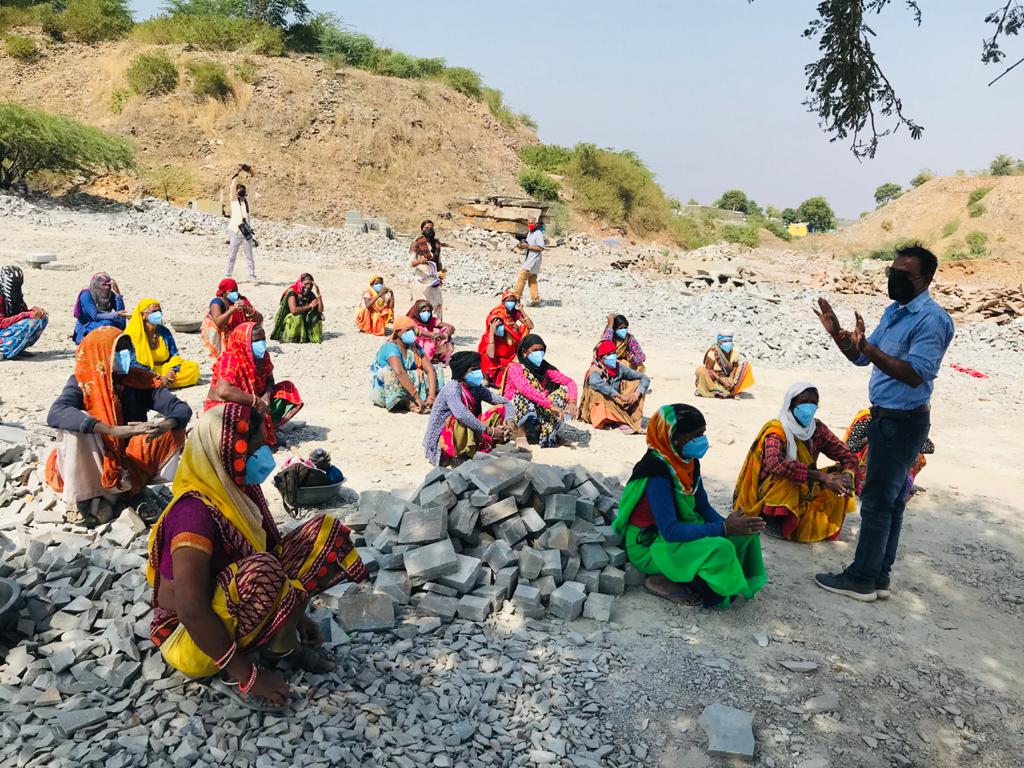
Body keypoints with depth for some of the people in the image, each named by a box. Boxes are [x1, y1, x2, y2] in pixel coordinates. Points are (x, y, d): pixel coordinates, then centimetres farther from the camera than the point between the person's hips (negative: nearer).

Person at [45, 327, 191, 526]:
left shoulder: (142, 381, -6)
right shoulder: (82, 382, -12)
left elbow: (182, 409, -15)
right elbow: (55, 414, -32)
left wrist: (166, 425, -40)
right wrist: (113, 431, -44)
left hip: (130, 466, 3)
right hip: (89, 469, -3)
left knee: (174, 431, -15)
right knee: (77, 422, -27)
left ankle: (106, 496, -11)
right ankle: (80, 499, -14)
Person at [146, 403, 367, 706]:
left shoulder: (239, 489, -4)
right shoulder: (196, 513, -29)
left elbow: (271, 548, 9)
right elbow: (191, 612, -32)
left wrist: (296, 613, 9)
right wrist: (249, 675, -26)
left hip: (233, 608, 8)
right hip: (190, 637, -8)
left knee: (326, 533, -3)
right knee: (261, 572, -40)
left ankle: (284, 642, -3)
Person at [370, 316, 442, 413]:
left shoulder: (415, 347, 1)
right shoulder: (390, 348, -21)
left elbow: (430, 370, -6)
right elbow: (399, 373, -37)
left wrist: (431, 395, -22)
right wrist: (417, 398, -42)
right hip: (383, 390, -7)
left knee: (437, 372, -3)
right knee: (390, 372, -37)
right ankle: (409, 403, -34)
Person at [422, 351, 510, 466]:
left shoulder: (476, 388, 1)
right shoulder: (452, 387, -20)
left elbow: (505, 402, 3)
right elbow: (461, 415, -37)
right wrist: (490, 431, -31)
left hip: (469, 437, 7)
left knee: (500, 409, -1)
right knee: (458, 421, -38)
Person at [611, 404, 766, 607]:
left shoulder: (688, 461, -3)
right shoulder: (658, 472, -28)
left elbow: (703, 506, 5)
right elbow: (669, 531, -32)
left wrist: (728, 525, -15)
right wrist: (724, 528, -32)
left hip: (680, 529, 9)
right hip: (649, 545, -9)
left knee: (746, 530, -1)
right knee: (720, 548, -29)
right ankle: (662, 581, -7)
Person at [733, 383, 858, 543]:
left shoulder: (818, 428, 0)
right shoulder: (776, 431, -17)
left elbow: (847, 455, 2)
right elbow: (775, 464, -36)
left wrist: (847, 475, -23)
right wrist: (821, 476, -41)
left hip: (804, 492, 6)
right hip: (770, 493, -6)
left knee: (839, 481, -11)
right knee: (788, 476, -34)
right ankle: (773, 522, -14)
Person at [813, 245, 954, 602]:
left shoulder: (932, 319, -17)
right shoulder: (893, 311, 12)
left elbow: (915, 374, -27)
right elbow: (861, 358, 15)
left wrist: (868, 346, -33)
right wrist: (836, 332, -1)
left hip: (904, 422, -9)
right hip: (885, 417, 9)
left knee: (877, 500, -2)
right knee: (890, 499, 15)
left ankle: (862, 579, 8)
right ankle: (880, 575, 24)